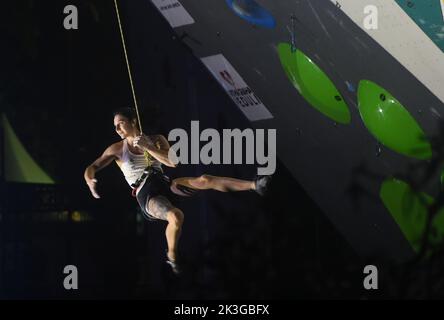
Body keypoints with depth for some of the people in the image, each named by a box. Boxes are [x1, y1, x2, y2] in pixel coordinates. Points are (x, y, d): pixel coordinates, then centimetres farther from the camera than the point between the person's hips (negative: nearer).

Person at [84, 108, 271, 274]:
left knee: (203, 180, -23)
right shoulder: (117, 149, 7)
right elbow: (91, 168, 0)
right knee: (176, 216, -35)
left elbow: (173, 162, -2)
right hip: (146, 195, -3)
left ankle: (254, 185, -31)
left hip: (165, 185, 3)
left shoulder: (156, 140, 12)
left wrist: (148, 147, -9)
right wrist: (89, 180, -24)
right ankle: (172, 256, -12)